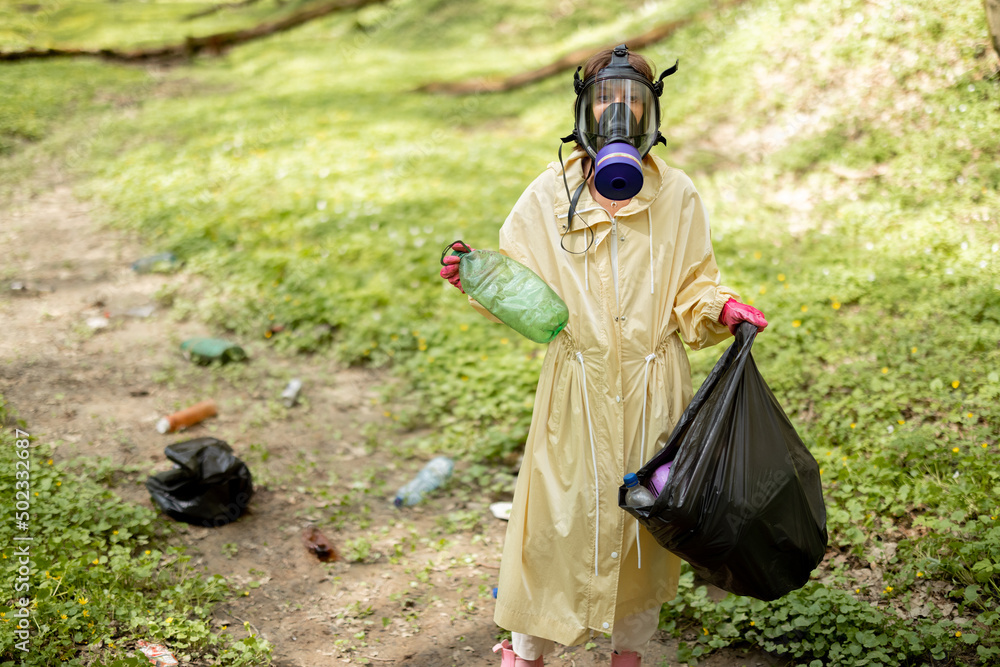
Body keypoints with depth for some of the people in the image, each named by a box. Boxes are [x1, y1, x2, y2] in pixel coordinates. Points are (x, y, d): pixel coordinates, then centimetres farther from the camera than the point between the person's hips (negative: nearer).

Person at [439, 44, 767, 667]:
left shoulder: (676, 196, 2)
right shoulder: (552, 194, 0)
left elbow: (691, 288, 7)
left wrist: (721, 310, -13)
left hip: (652, 389, 1)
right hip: (577, 388, -1)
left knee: (645, 517, 11)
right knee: (559, 511, 4)